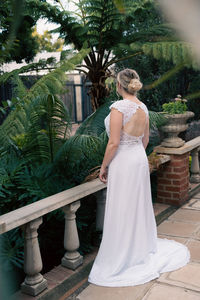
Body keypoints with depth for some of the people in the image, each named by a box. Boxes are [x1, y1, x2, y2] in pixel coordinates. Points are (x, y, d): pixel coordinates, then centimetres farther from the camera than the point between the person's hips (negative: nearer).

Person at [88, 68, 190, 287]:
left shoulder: (119, 107, -20)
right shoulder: (143, 108, 4)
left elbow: (114, 143, -21)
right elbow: (145, 139, 12)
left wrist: (103, 167, -10)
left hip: (123, 162, -8)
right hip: (140, 159, 8)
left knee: (121, 211, 4)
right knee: (139, 206, 20)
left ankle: (121, 259, 18)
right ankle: (143, 249, 37)